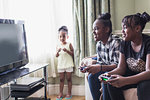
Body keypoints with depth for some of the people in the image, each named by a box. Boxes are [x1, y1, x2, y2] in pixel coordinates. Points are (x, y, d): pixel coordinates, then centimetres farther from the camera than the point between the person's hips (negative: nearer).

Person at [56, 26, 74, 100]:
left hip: (68, 65, -3)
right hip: (60, 65, 3)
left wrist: (67, 51, -22)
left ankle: (69, 93, 17)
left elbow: (72, 54, -7)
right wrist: (58, 52, -16)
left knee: (69, 79, 6)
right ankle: (61, 93, 18)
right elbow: (57, 56, 5)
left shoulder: (69, 44, -5)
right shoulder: (58, 45, 4)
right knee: (61, 79, 10)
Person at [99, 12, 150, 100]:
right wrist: (109, 74, -25)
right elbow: (121, 68, -1)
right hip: (132, 77, 6)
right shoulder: (125, 43, 0)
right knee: (111, 82, -18)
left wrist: (125, 80, -42)